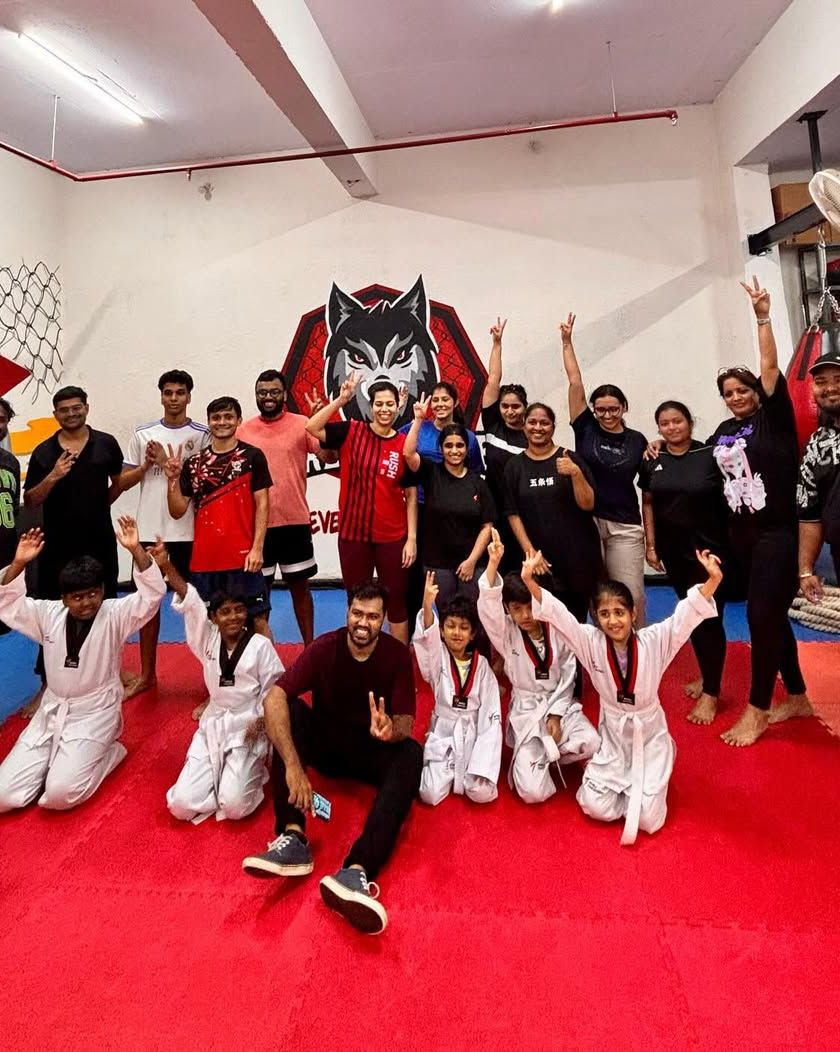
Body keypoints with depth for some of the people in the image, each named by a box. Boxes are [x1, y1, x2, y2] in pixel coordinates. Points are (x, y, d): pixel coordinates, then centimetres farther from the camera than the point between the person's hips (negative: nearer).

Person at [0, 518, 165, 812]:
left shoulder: (114, 614, -11)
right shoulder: (48, 614, 1)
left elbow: (152, 594, -26)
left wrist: (136, 550, -39)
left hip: (95, 712, -5)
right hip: (52, 711, 5)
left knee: (60, 793, -21)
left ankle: (107, 753, 7)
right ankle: (60, 759, 21)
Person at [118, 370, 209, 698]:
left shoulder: (202, 435, -1)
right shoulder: (142, 434, 7)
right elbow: (122, 483, 8)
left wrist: (169, 464, -14)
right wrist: (147, 464, -7)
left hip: (188, 532, -3)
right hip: (150, 530, 3)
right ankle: (146, 674, 26)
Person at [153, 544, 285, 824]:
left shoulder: (260, 645, -8)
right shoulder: (209, 639, 0)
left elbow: (274, 690, -5)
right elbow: (189, 602, -13)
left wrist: (261, 721, -20)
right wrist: (166, 566, -23)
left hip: (248, 728, -3)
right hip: (213, 725, 4)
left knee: (234, 806, -18)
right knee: (181, 805, -7)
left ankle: (251, 771, 14)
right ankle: (223, 776, 18)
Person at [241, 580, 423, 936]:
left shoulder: (398, 655, -13)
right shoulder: (324, 648, -15)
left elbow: (406, 722, -16)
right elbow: (274, 699, -28)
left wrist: (392, 730, -43)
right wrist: (293, 765, -42)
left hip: (373, 750, 0)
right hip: (327, 743, 1)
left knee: (411, 754, -32)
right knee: (292, 709, -28)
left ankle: (356, 870, -48)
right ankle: (293, 839, -36)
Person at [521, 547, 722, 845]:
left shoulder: (654, 641, -16)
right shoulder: (591, 642, -14)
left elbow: (687, 613, -28)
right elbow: (556, 613, -24)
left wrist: (713, 580, -45)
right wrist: (530, 581, -39)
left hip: (649, 733, -1)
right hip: (612, 734, 1)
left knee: (648, 819, -7)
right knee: (596, 807, -8)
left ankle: (647, 779, 25)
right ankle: (618, 779, 24)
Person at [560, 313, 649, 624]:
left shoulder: (637, 440, 5)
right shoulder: (586, 429, 2)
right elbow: (575, 383, -2)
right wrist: (567, 342, -2)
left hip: (625, 526, 0)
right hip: (587, 520, 0)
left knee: (632, 594, -1)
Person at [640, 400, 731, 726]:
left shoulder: (710, 455, -8)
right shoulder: (652, 461, 3)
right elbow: (648, 504, 8)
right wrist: (651, 545, 5)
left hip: (710, 548, -4)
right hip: (673, 550, 4)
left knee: (709, 617, -1)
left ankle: (710, 692, 10)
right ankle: (707, 675, 32)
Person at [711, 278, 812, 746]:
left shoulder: (775, 418, -3)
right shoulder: (723, 433, 11)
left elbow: (771, 368, -12)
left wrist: (763, 317, -12)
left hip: (778, 533, -6)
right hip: (742, 535, 6)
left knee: (762, 615, -7)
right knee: (772, 616, 13)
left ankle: (757, 711, 4)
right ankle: (798, 698, 27)